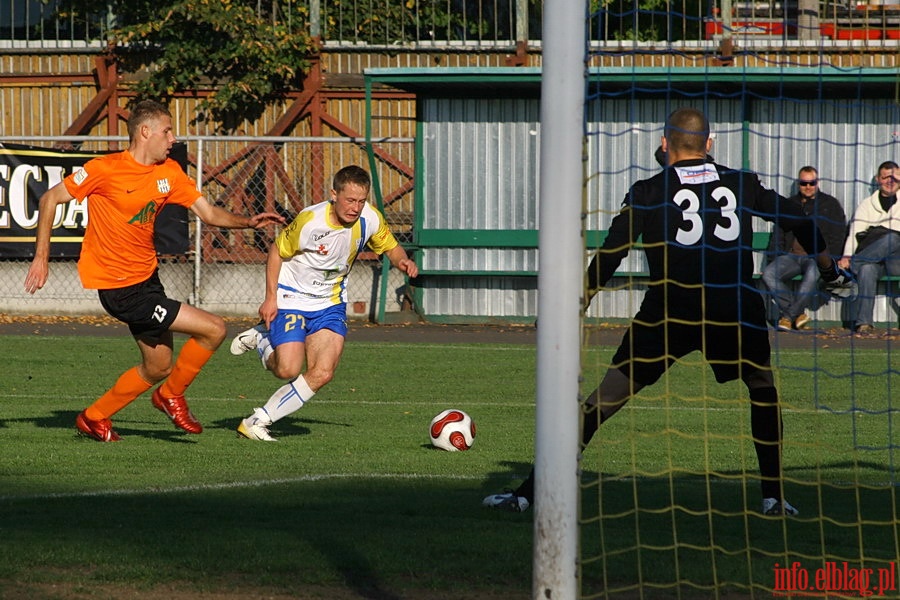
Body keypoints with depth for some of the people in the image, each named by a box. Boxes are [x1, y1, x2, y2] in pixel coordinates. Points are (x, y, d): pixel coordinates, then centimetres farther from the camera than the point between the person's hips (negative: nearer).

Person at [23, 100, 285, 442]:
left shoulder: (169, 173, 4)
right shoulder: (105, 170, -15)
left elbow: (208, 213, 3)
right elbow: (50, 199, -8)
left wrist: (248, 222, -15)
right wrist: (41, 258, -12)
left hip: (146, 277, 8)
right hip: (120, 288, -8)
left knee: (158, 367, 16)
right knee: (213, 330, -10)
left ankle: (93, 418, 30)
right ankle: (171, 395, 11)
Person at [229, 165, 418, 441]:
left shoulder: (370, 219, -12)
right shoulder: (310, 221, -25)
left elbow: (391, 247, 5)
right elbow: (277, 251, -10)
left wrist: (402, 261, -18)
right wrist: (271, 297, -13)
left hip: (330, 302, 4)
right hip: (291, 298, -4)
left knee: (322, 374, -11)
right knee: (288, 370, -16)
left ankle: (258, 422, 3)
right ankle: (261, 337, 18)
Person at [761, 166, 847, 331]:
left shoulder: (831, 204, 13)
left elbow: (837, 237, 6)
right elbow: (778, 236, 23)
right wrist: (775, 258, 6)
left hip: (818, 256, -3)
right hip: (792, 255, 4)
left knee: (813, 274, -40)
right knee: (768, 274, -26)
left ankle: (788, 315, -26)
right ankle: (798, 313, -22)